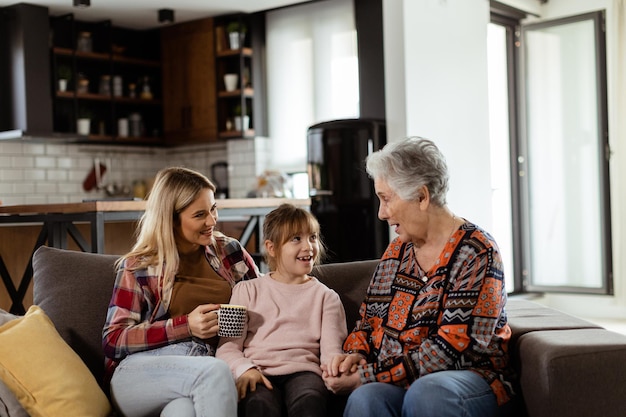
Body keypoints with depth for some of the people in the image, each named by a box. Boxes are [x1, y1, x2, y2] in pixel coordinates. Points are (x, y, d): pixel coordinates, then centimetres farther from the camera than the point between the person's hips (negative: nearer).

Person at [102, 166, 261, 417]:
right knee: (215, 371, -35)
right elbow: (112, 341, 1)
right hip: (141, 371, -1)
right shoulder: (138, 267, 6)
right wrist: (186, 325, -11)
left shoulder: (229, 251, 15)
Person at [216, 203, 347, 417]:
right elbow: (228, 346, 10)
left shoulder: (326, 296, 21)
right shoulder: (247, 291, 20)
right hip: (259, 374, 0)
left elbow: (331, 350, 7)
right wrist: (245, 369, -13)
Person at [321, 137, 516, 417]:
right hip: (394, 385, 3)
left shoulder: (477, 252, -8)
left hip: (468, 378, -3)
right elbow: (368, 321, 20)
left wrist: (368, 375, -17)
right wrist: (355, 356, -4)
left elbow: (453, 346, -17)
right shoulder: (396, 252, 13)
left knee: (426, 391, -38)